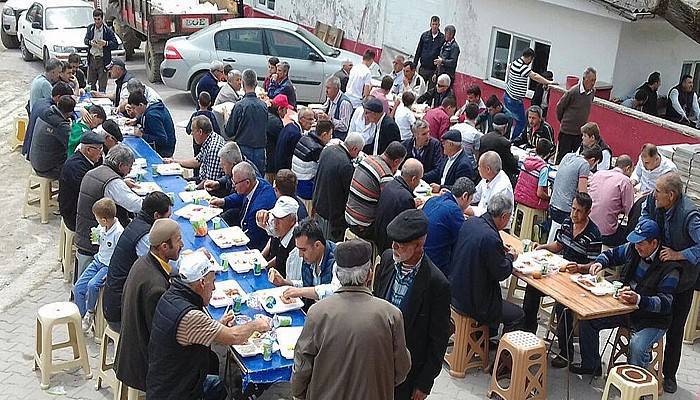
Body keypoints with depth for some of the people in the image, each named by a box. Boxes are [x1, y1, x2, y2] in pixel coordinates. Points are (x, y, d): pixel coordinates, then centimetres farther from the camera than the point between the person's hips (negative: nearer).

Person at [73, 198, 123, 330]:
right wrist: (96, 236, 3)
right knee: (78, 287, 1)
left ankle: (90, 313, -3)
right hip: (98, 261, 8)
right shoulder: (102, 228, 0)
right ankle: (80, 316, 13)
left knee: (92, 285, -28)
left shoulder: (119, 233, -24)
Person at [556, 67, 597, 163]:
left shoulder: (593, 92, 0)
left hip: (581, 131, 5)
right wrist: (563, 121, 7)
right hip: (567, 130, -5)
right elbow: (560, 106, -5)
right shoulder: (573, 92, -18)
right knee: (563, 156, 3)